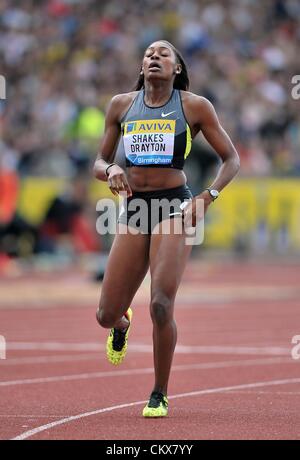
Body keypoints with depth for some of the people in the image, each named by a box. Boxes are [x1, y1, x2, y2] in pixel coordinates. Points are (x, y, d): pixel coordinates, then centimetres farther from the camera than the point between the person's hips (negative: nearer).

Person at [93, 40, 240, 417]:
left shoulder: (194, 107, 2)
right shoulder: (122, 105, 9)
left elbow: (231, 159, 6)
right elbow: (98, 164, 14)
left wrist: (207, 197, -8)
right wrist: (111, 170, -9)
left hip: (174, 208, -3)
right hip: (132, 212, 3)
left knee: (161, 306, -17)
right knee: (106, 315, 2)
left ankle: (160, 395, 2)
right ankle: (122, 323, 42)